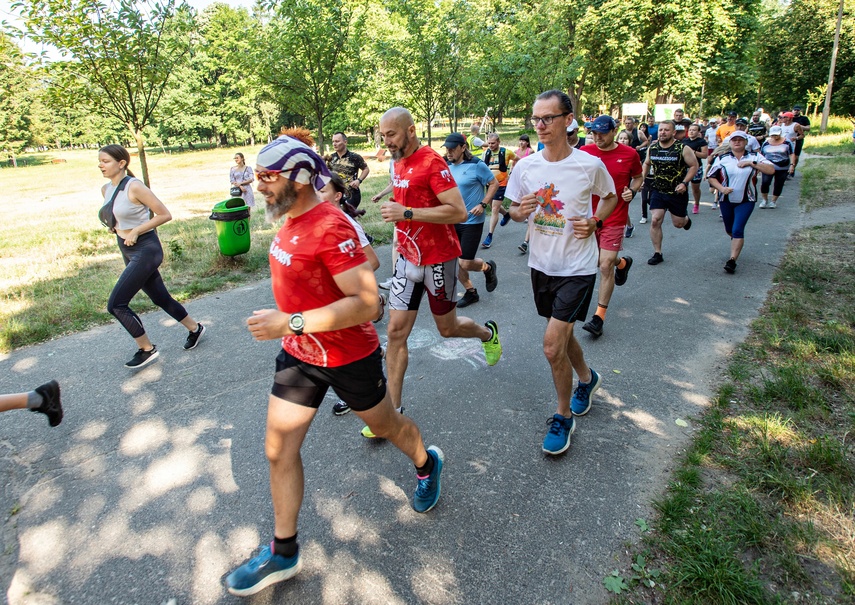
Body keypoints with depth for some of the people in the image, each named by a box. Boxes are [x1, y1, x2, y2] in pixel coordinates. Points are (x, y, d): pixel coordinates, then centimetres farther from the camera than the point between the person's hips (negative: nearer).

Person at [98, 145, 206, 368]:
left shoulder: (134, 187, -17)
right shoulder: (106, 189, 7)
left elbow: (165, 215, -17)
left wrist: (136, 231, -17)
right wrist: (116, 227, 3)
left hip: (145, 249, -8)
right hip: (128, 251, 8)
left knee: (116, 304, -10)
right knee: (161, 299, 17)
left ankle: (147, 349, 6)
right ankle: (195, 328, 36)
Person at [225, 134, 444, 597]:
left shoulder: (331, 227, -26)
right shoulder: (289, 221, 2)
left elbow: (366, 302, -31)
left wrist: (291, 323, -32)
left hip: (349, 356, -8)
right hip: (299, 354, 8)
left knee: (384, 424, 18)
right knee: (278, 450, 9)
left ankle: (427, 464, 52)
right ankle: (283, 553, 27)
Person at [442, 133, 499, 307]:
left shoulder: (476, 165, -10)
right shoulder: (447, 167, 5)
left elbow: (494, 184, -5)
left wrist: (483, 204, -16)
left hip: (471, 222, -6)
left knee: (465, 264, -7)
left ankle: (488, 268, 26)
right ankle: (471, 292, 28)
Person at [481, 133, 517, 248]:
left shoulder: (506, 152, -9)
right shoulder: (486, 153, -1)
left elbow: (516, 159, 10)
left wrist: (511, 169, 4)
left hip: (501, 184, -5)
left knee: (494, 210, -10)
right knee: (493, 207, 20)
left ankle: (489, 236, -6)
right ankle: (506, 214, 53)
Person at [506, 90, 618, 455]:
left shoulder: (590, 165, -11)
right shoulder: (525, 166, -3)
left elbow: (611, 198, 8)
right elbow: (514, 210, 7)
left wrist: (595, 221, -12)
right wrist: (520, 211, -16)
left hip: (577, 267, -4)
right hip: (541, 264, 5)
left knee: (552, 346, -11)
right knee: (561, 334, 20)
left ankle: (563, 416, 13)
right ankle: (587, 378, 51)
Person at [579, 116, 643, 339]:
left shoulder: (629, 154, -4)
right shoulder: (585, 151, -3)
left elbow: (638, 177, 13)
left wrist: (633, 191, -8)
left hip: (614, 218, -3)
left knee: (605, 266, -7)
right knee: (598, 260, 16)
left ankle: (599, 316, 3)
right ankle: (622, 263, 52)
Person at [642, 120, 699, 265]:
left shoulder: (683, 149, -12)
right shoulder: (652, 148, -1)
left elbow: (694, 166, -5)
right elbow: (647, 164, 16)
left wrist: (684, 183, -17)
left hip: (678, 192, -2)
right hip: (658, 190, 2)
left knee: (678, 224, 8)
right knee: (655, 221, -10)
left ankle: (686, 219, 49)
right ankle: (657, 253, 2)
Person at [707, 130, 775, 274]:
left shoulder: (754, 157, -1)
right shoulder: (722, 158, 1)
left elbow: (771, 170, -11)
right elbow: (711, 177, 1)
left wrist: (751, 163, -18)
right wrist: (721, 188, -16)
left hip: (746, 201, -2)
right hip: (726, 200, 2)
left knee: (737, 230, -14)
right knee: (729, 230, 17)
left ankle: (732, 260, -11)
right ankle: (737, 243, 51)